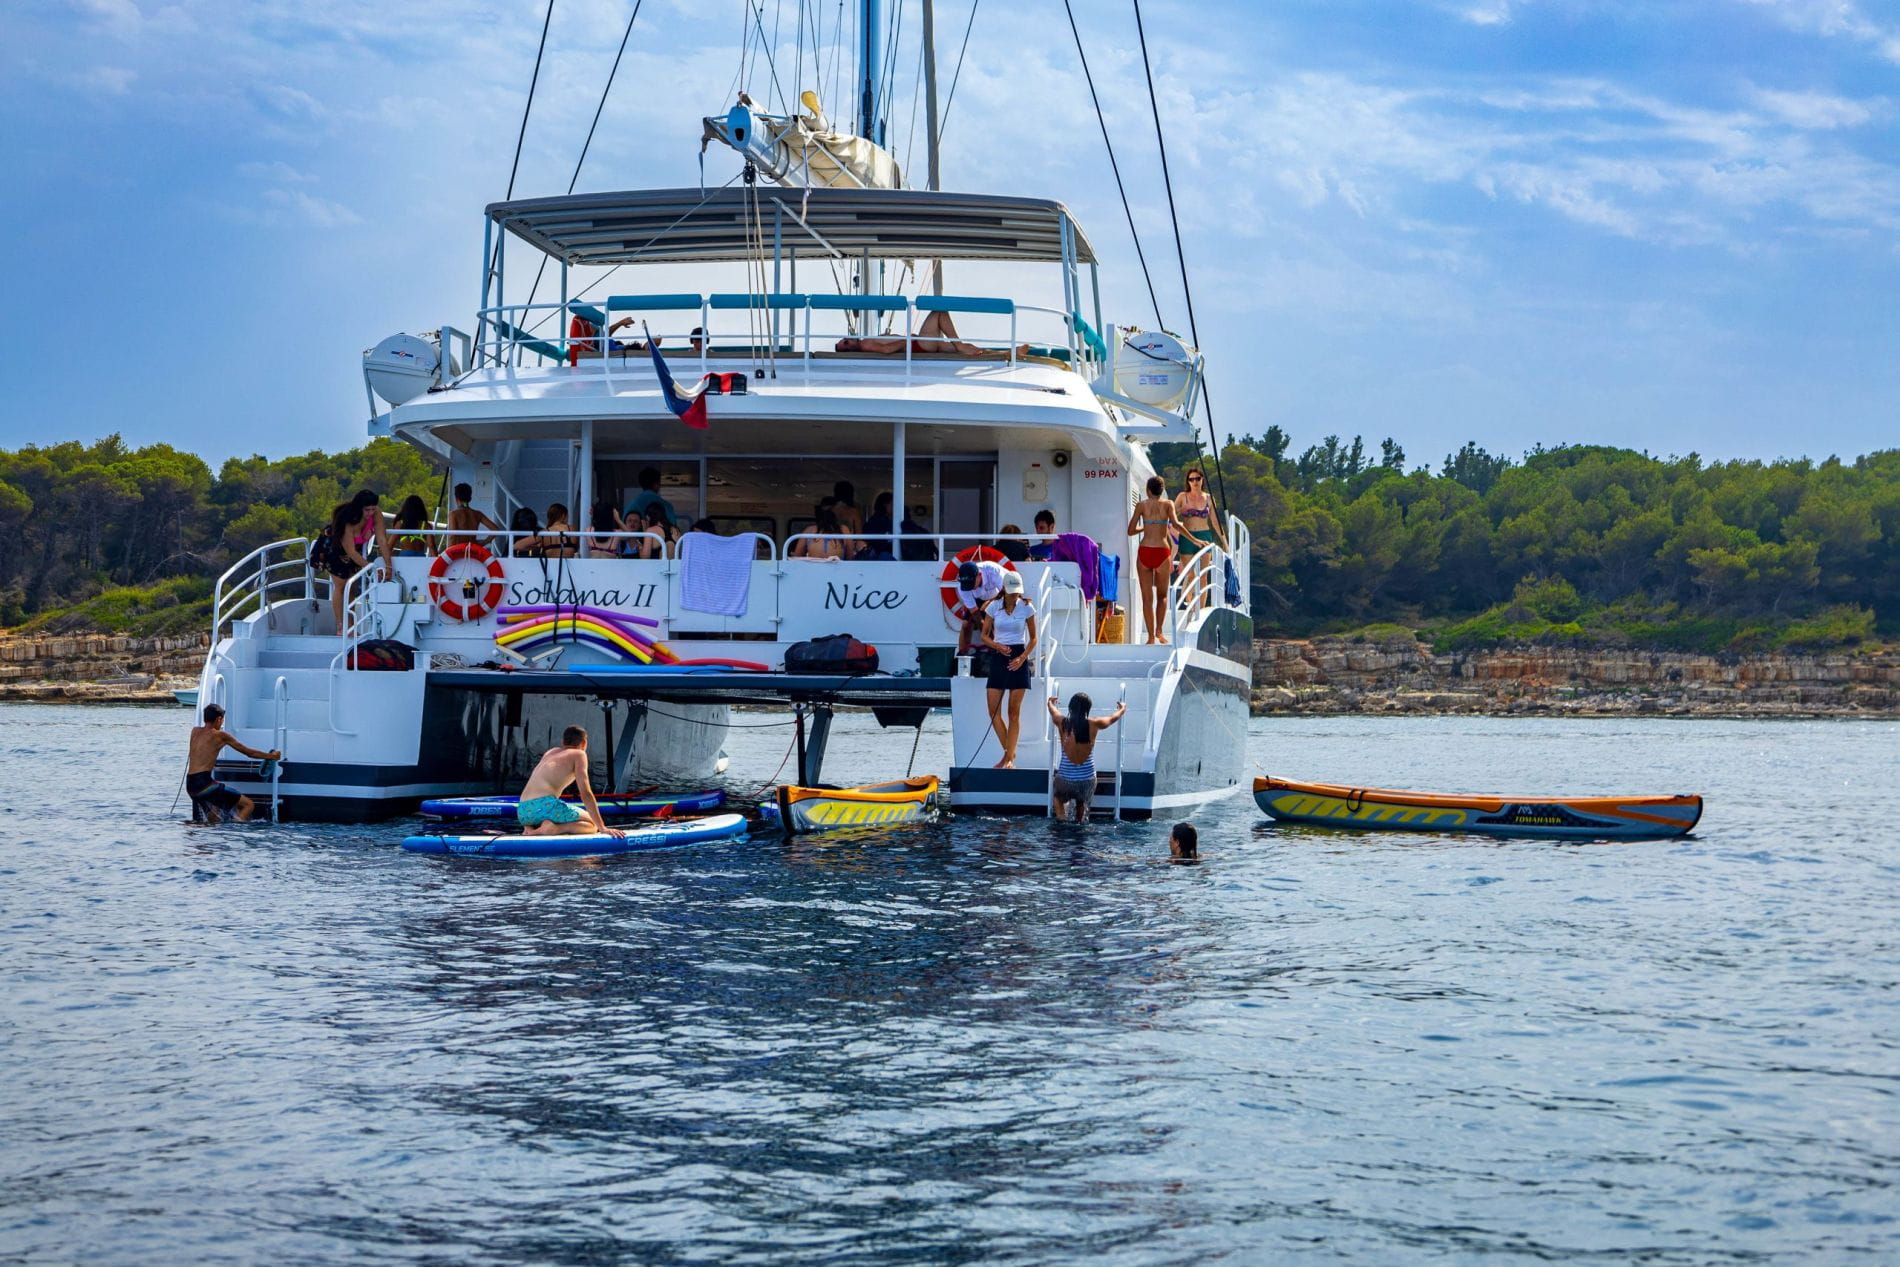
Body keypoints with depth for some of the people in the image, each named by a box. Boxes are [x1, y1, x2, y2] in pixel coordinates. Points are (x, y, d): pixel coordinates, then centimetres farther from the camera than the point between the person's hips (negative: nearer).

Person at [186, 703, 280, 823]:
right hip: (204, 783, -8)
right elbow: (249, 752, 7)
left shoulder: (195, 731, 15)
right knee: (249, 805, -7)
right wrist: (271, 756, 21)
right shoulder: (220, 735, -1)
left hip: (190, 785, 8)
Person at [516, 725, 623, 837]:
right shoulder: (578, 754, 7)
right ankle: (554, 828, -17)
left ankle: (532, 828, 3)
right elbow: (586, 794, -2)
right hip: (545, 805, -7)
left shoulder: (550, 752, 28)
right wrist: (602, 828, -4)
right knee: (592, 825, 6)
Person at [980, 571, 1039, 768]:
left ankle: (1010, 757, 4)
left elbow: (1033, 638, 4)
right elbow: (984, 635, 6)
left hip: (1018, 658, -2)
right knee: (994, 709, -4)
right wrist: (997, 646, -14)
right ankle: (1008, 752, 11)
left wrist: (1022, 658, -10)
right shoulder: (994, 607, 1)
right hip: (998, 656, 2)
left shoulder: (1026, 608, -2)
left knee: (1014, 711, -1)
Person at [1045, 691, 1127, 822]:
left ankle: (1060, 818, 11)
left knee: (1058, 797, 29)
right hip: (1087, 779, 0)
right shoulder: (1093, 724, -8)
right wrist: (1122, 709, 35)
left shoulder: (1062, 722, -7)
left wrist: (1050, 702, 41)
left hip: (1065, 778, 0)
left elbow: (1052, 710, 18)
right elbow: (1112, 718, 13)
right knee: (1082, 804, 27)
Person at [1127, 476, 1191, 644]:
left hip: (1144, 552, 0)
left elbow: (1131, 531, 5)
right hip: (1162, 552, 0)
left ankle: (1151, 636, 3)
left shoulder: (1141, 505, 4)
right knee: (1162, 594, 17)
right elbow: (1176, 524, -13)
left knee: (1147, 597, 6)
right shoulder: (1168, 504, 2)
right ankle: (1159, 630, 2)